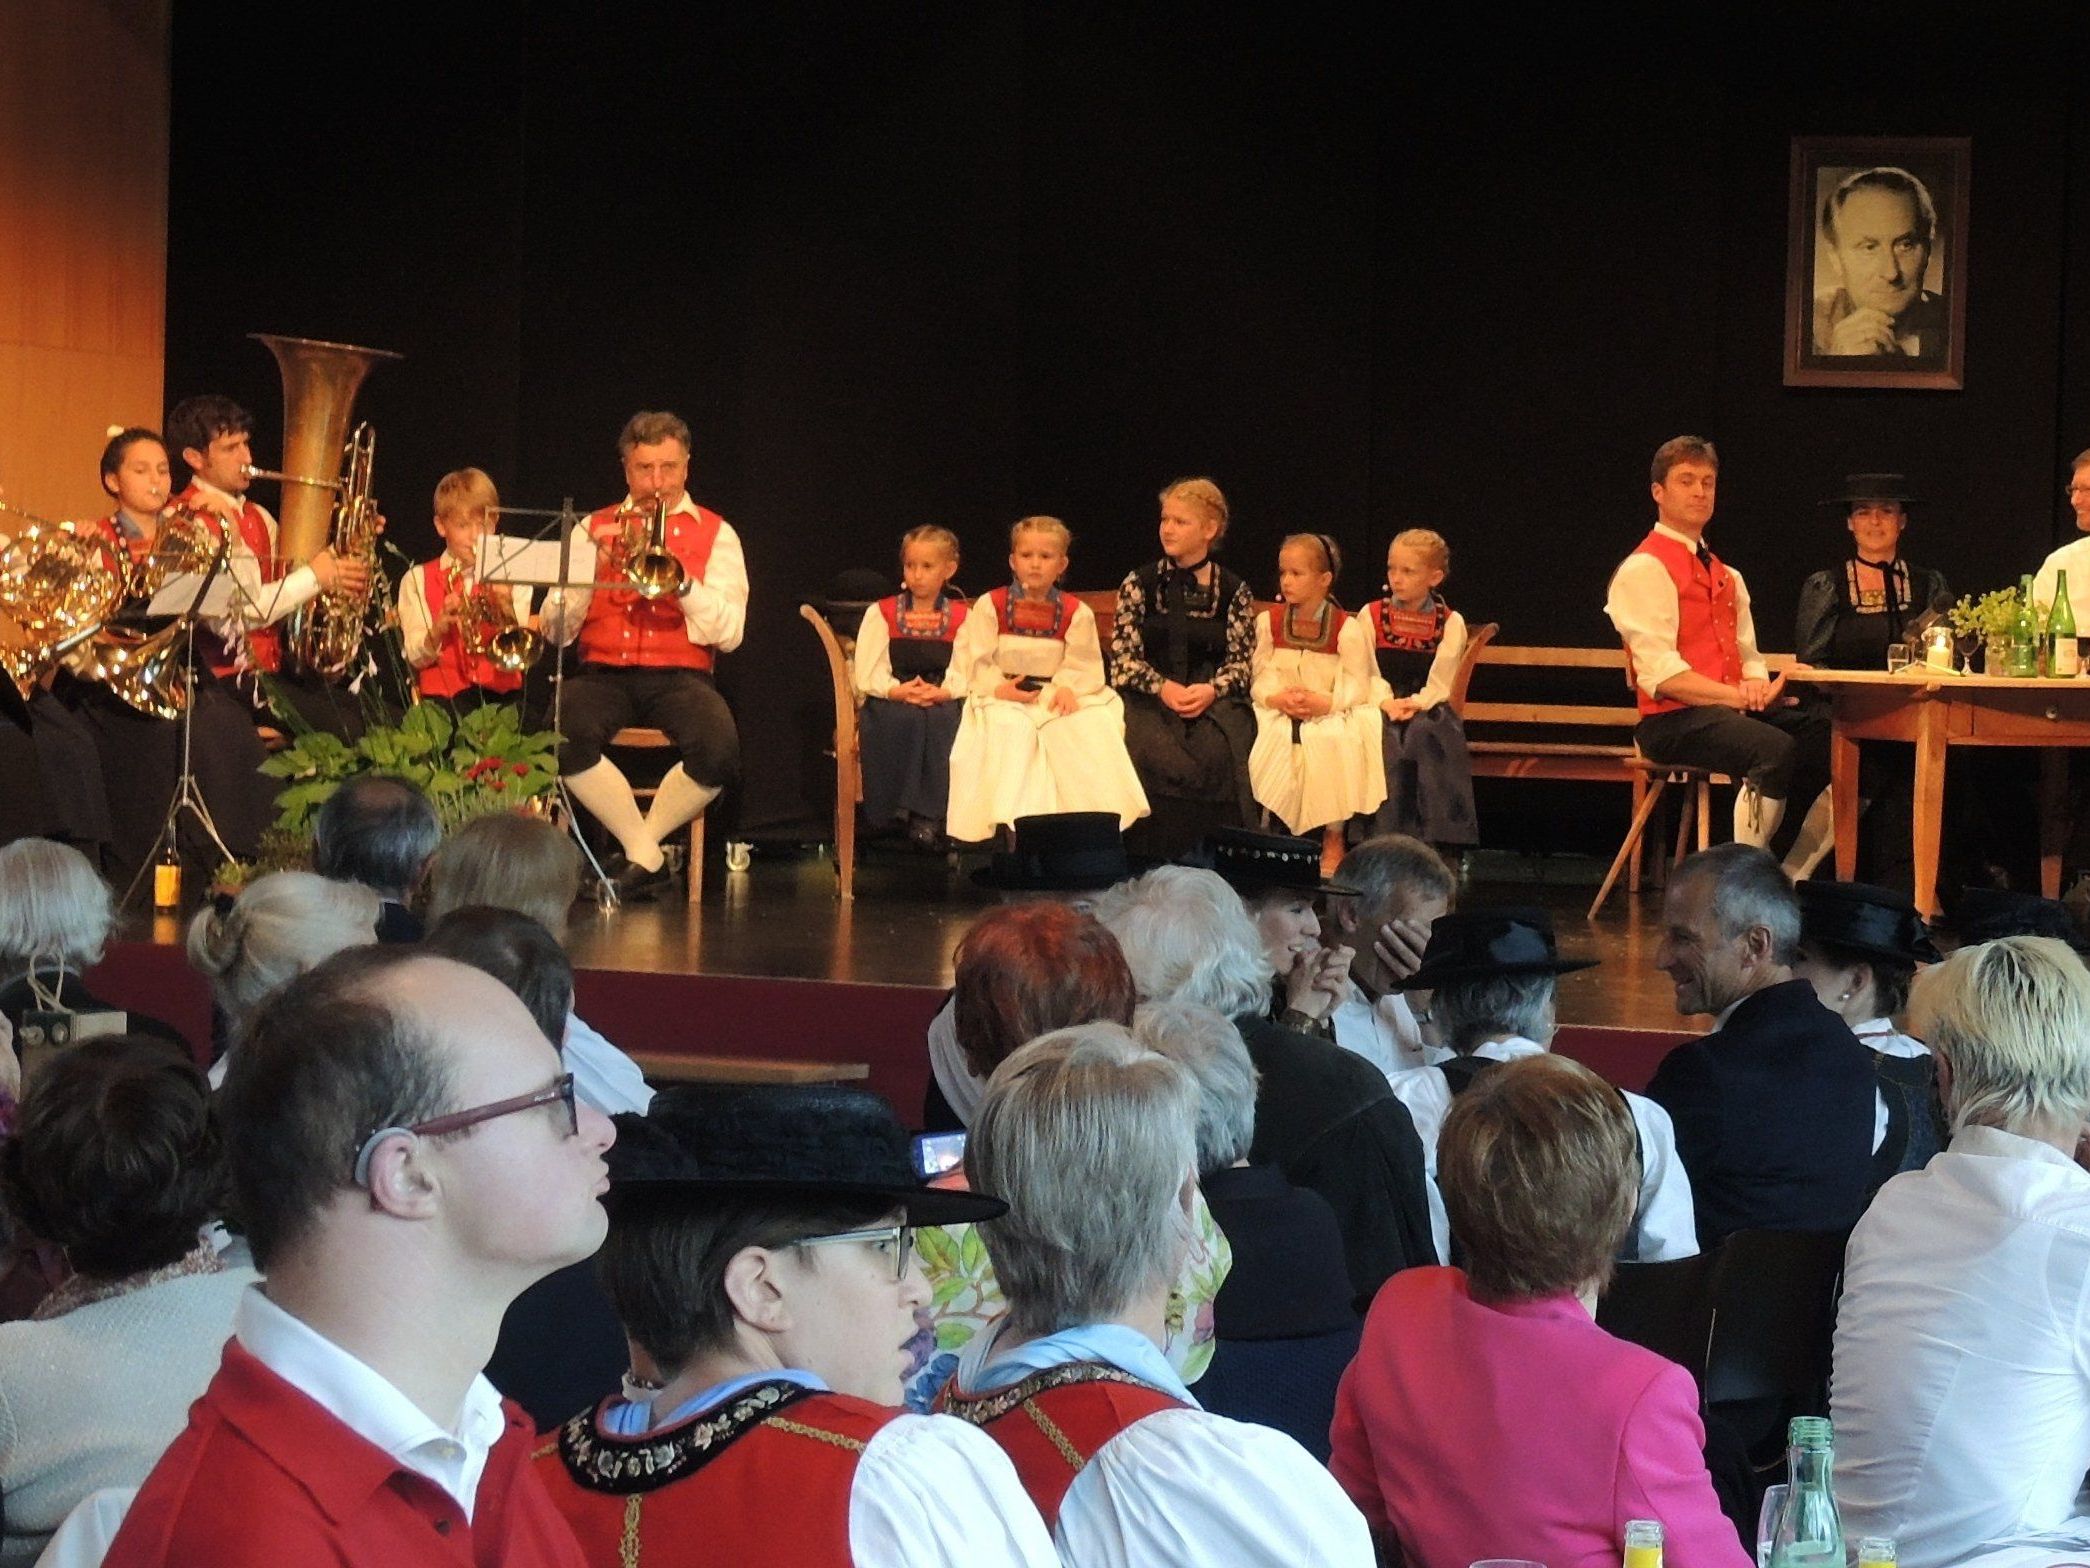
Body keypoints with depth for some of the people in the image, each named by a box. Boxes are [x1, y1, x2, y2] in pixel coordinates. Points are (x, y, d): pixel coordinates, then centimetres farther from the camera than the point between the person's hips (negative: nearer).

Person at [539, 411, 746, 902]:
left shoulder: (715, 534, 10)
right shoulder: (594, 529, 14)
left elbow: (728, 634, -3)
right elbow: (556, 631, 4)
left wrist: (680, 578, -16)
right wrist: (594, 567, -10)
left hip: (679, 674, -1)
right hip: (604, 672, 1)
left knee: (719, 751, -34)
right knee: (558, 735, -34)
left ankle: (638, 844, -5)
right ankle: (648, 857, -14)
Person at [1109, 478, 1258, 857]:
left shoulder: (1234, 592, 8)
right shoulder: (1139, 583, 8)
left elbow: (1241, 661, 6)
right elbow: (1124, 658, 4)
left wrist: (1211, 690, -15)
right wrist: (1162, 687, -14)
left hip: (1214, 699, 0)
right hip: (1150, 698, 0)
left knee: (1216, 752, -32)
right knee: (1160, 758, -31)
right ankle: (1164, 865, -22)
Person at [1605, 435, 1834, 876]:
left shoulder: (1727, 577, 23)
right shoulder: (1643, 570, -4)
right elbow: (1660, 674, -14)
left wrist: (1758, 686, -5)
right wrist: (1741, 697, -19)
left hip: (1733, 711, 8)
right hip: (1673, 723, -8)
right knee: (1775, 749, -35)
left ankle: (1788, 881, -2)